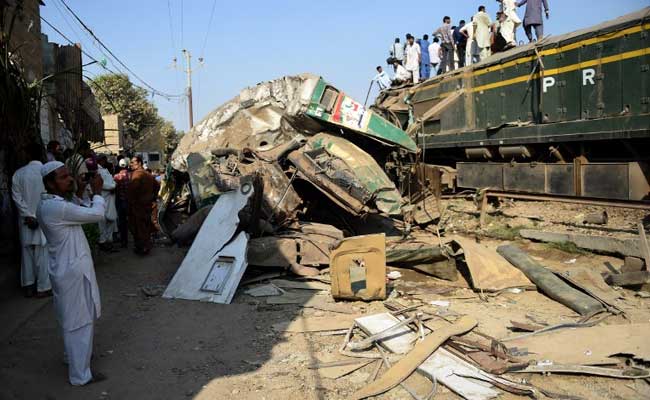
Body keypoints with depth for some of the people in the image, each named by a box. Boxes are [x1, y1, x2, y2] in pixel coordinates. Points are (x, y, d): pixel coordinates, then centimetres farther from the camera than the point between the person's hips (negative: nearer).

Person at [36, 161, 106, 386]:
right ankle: (80, 375, 13)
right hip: (72, 271, -10)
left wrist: (78, 194, 9)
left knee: (74, 317, 27)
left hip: (70, 267, 10)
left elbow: (75, 214, 21)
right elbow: (96, 214, -23)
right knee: (79, 321, 1)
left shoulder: (50, 204, 6)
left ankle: (73, 355, 46)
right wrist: (97, 192, -8)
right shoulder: (56, 207, -26)